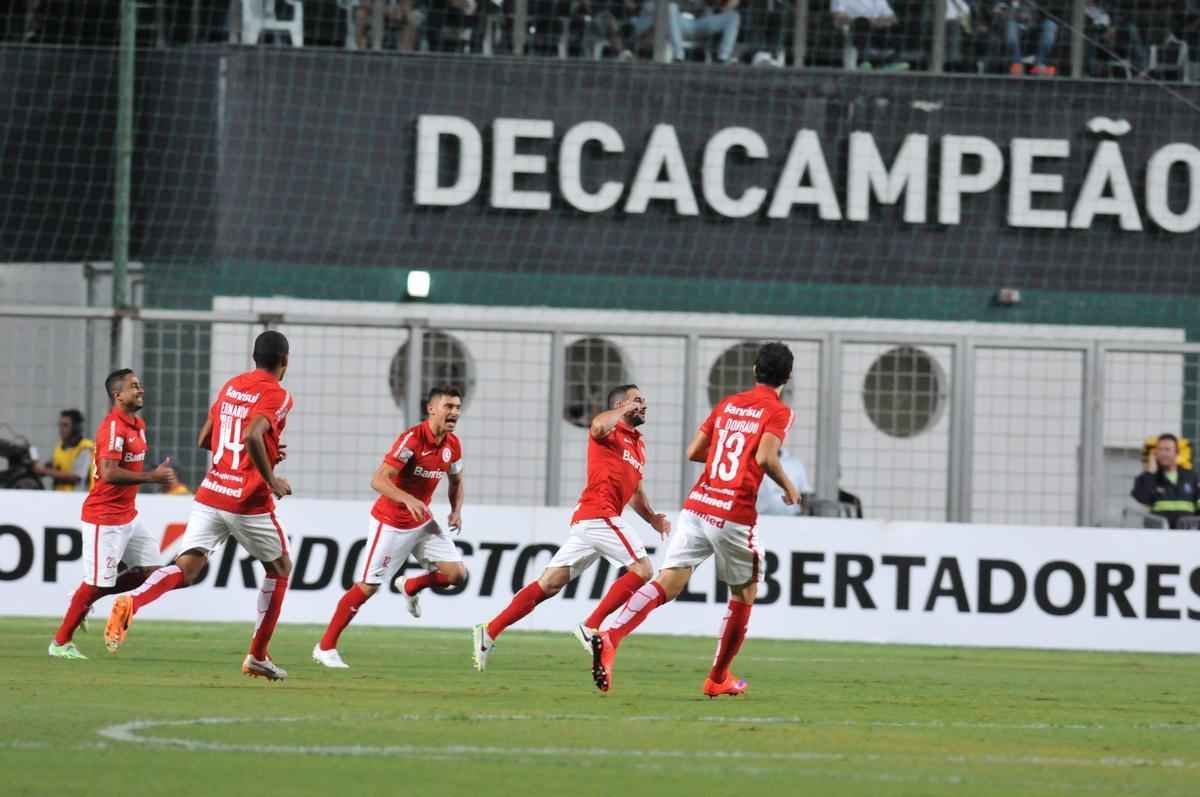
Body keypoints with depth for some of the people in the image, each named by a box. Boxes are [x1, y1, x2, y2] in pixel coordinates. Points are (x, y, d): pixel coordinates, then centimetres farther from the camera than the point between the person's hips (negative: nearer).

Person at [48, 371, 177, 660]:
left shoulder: (138, 425, 11)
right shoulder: (113, 427, -19)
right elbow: (109, 473, -29)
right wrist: (153, 477, -29)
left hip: (127, 515, 9)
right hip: (105, 518, -9)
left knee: (149, 569, 6)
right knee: (97, 582, -5)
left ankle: (86, 598, 19)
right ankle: (61, 643, 8)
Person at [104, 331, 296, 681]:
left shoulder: (231, 386, 14)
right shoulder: (277, 396, -9)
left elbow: (204, 439, 21)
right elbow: (252, 436, -27)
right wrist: (271, 479, -16)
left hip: (209, 494, 5)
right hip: (249, 502, -5)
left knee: (187, 568, -5)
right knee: (280, 568, 18)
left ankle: (132, 602, -36)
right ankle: (257, 657, 20)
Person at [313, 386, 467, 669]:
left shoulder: (453, 445, -1)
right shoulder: (412, 439, -24)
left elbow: (456, 481, 19)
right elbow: (378, 480, -31)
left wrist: (456, 511, 1)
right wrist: (407, 499, -47)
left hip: (422, 523, 7)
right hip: (391, 524, -7)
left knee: (457, 574, -5)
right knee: (368, 587, -5)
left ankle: (411, 587, 25)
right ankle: (325, 647, 6)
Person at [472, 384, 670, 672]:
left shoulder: (638, 445, 25)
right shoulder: (610, 432, -1)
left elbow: (635, 491, 34)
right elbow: (599, 426, -28)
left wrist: (652, 518, 19)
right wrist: (623, 411, -15)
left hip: (585, 520, 9)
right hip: (599, 515, -9)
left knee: (549, 584, 5)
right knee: (642, 569, -13)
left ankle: (490, 632, 3)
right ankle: (591, 627, -14)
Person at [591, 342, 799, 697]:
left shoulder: (727, 404, 18)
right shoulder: (778, 412, -1)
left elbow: (693, 451, 19)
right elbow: (766, 457, -16)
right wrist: (789, 487, 1)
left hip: (697, 506, 5)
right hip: (734, 515, -4)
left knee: (668, 583, -7)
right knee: (744, 594, 18)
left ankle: (609, 635, -32)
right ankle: (719, 679, 25)